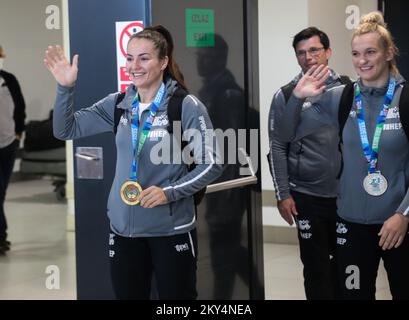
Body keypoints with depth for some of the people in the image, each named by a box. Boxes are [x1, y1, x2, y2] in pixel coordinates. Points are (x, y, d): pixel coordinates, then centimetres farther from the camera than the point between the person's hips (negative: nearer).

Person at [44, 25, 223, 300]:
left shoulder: (187, 106, -10)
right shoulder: (118, 104, 3)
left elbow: (211, 166, -9)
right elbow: (66, 130, 5)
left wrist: (169, 192, -20)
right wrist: (65, 87, -9)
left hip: (171, 229, -4)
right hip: (123, 228, 4)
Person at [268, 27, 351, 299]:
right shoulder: (285, 97, -1)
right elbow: (278, 149, -2)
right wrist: (283, 195, -7)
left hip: (349, 193, 2)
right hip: (308, 196, -2)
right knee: (316, 265, 5)